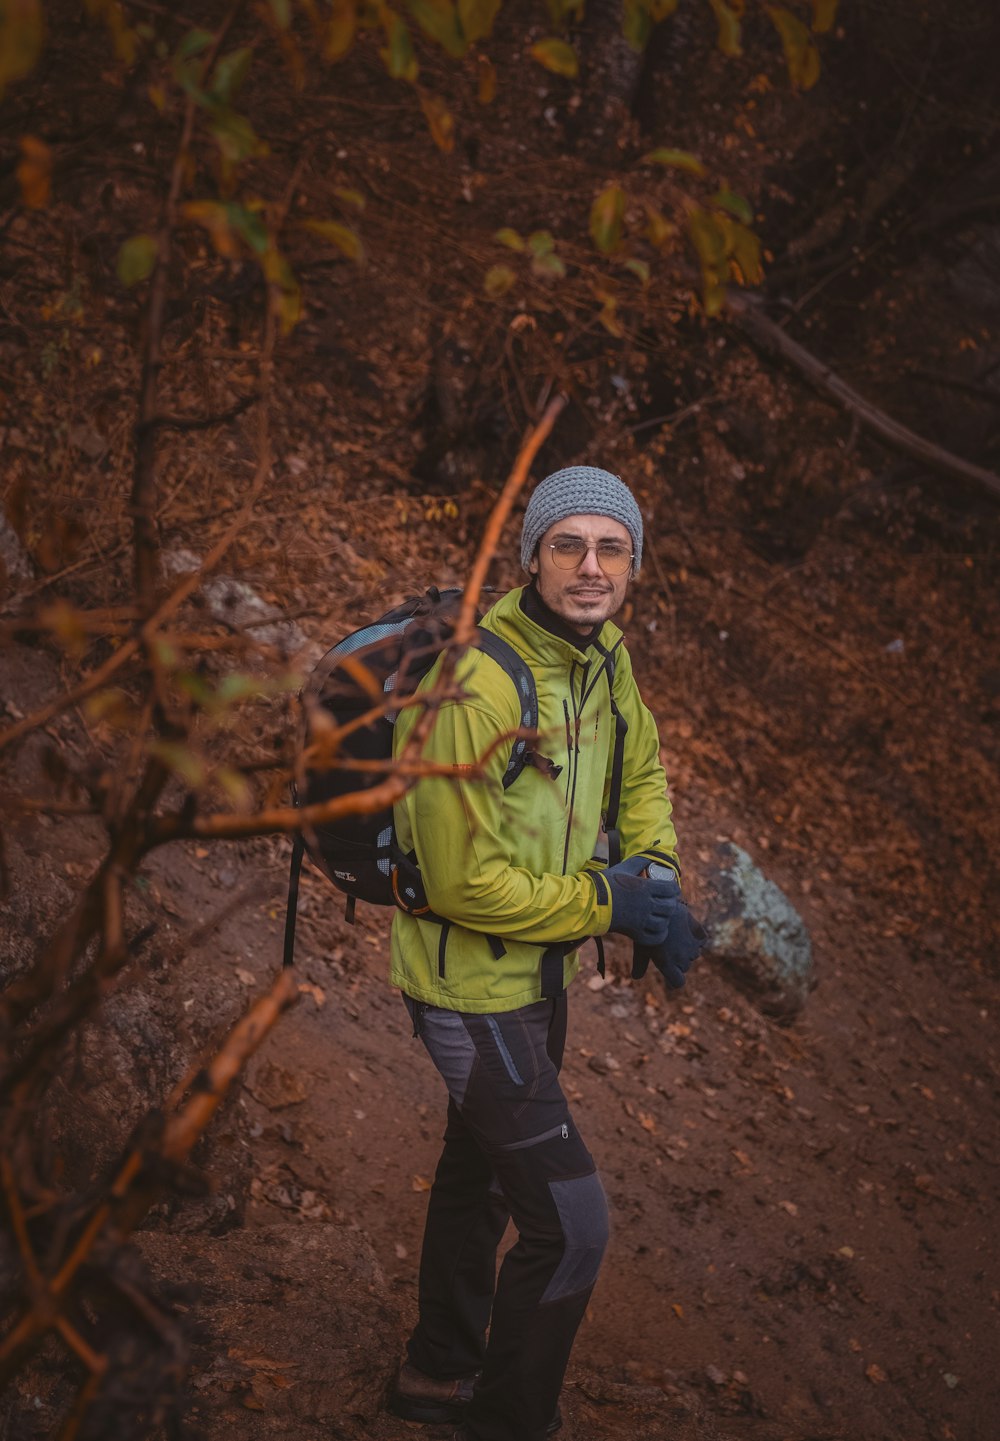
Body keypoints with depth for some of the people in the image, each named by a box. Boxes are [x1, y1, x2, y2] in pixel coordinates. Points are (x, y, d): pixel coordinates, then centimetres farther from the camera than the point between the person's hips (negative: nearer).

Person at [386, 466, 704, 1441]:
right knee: (568, 1225, -6)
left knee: (481, 1168, 26)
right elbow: (465, 882, -28)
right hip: (472, 981, -9)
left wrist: (658, 875, -2)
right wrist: (606, 902, -20)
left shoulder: (601, 653, -2)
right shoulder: (475, 683, -30)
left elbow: (640, 772, 16)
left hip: (539, 963, 9)